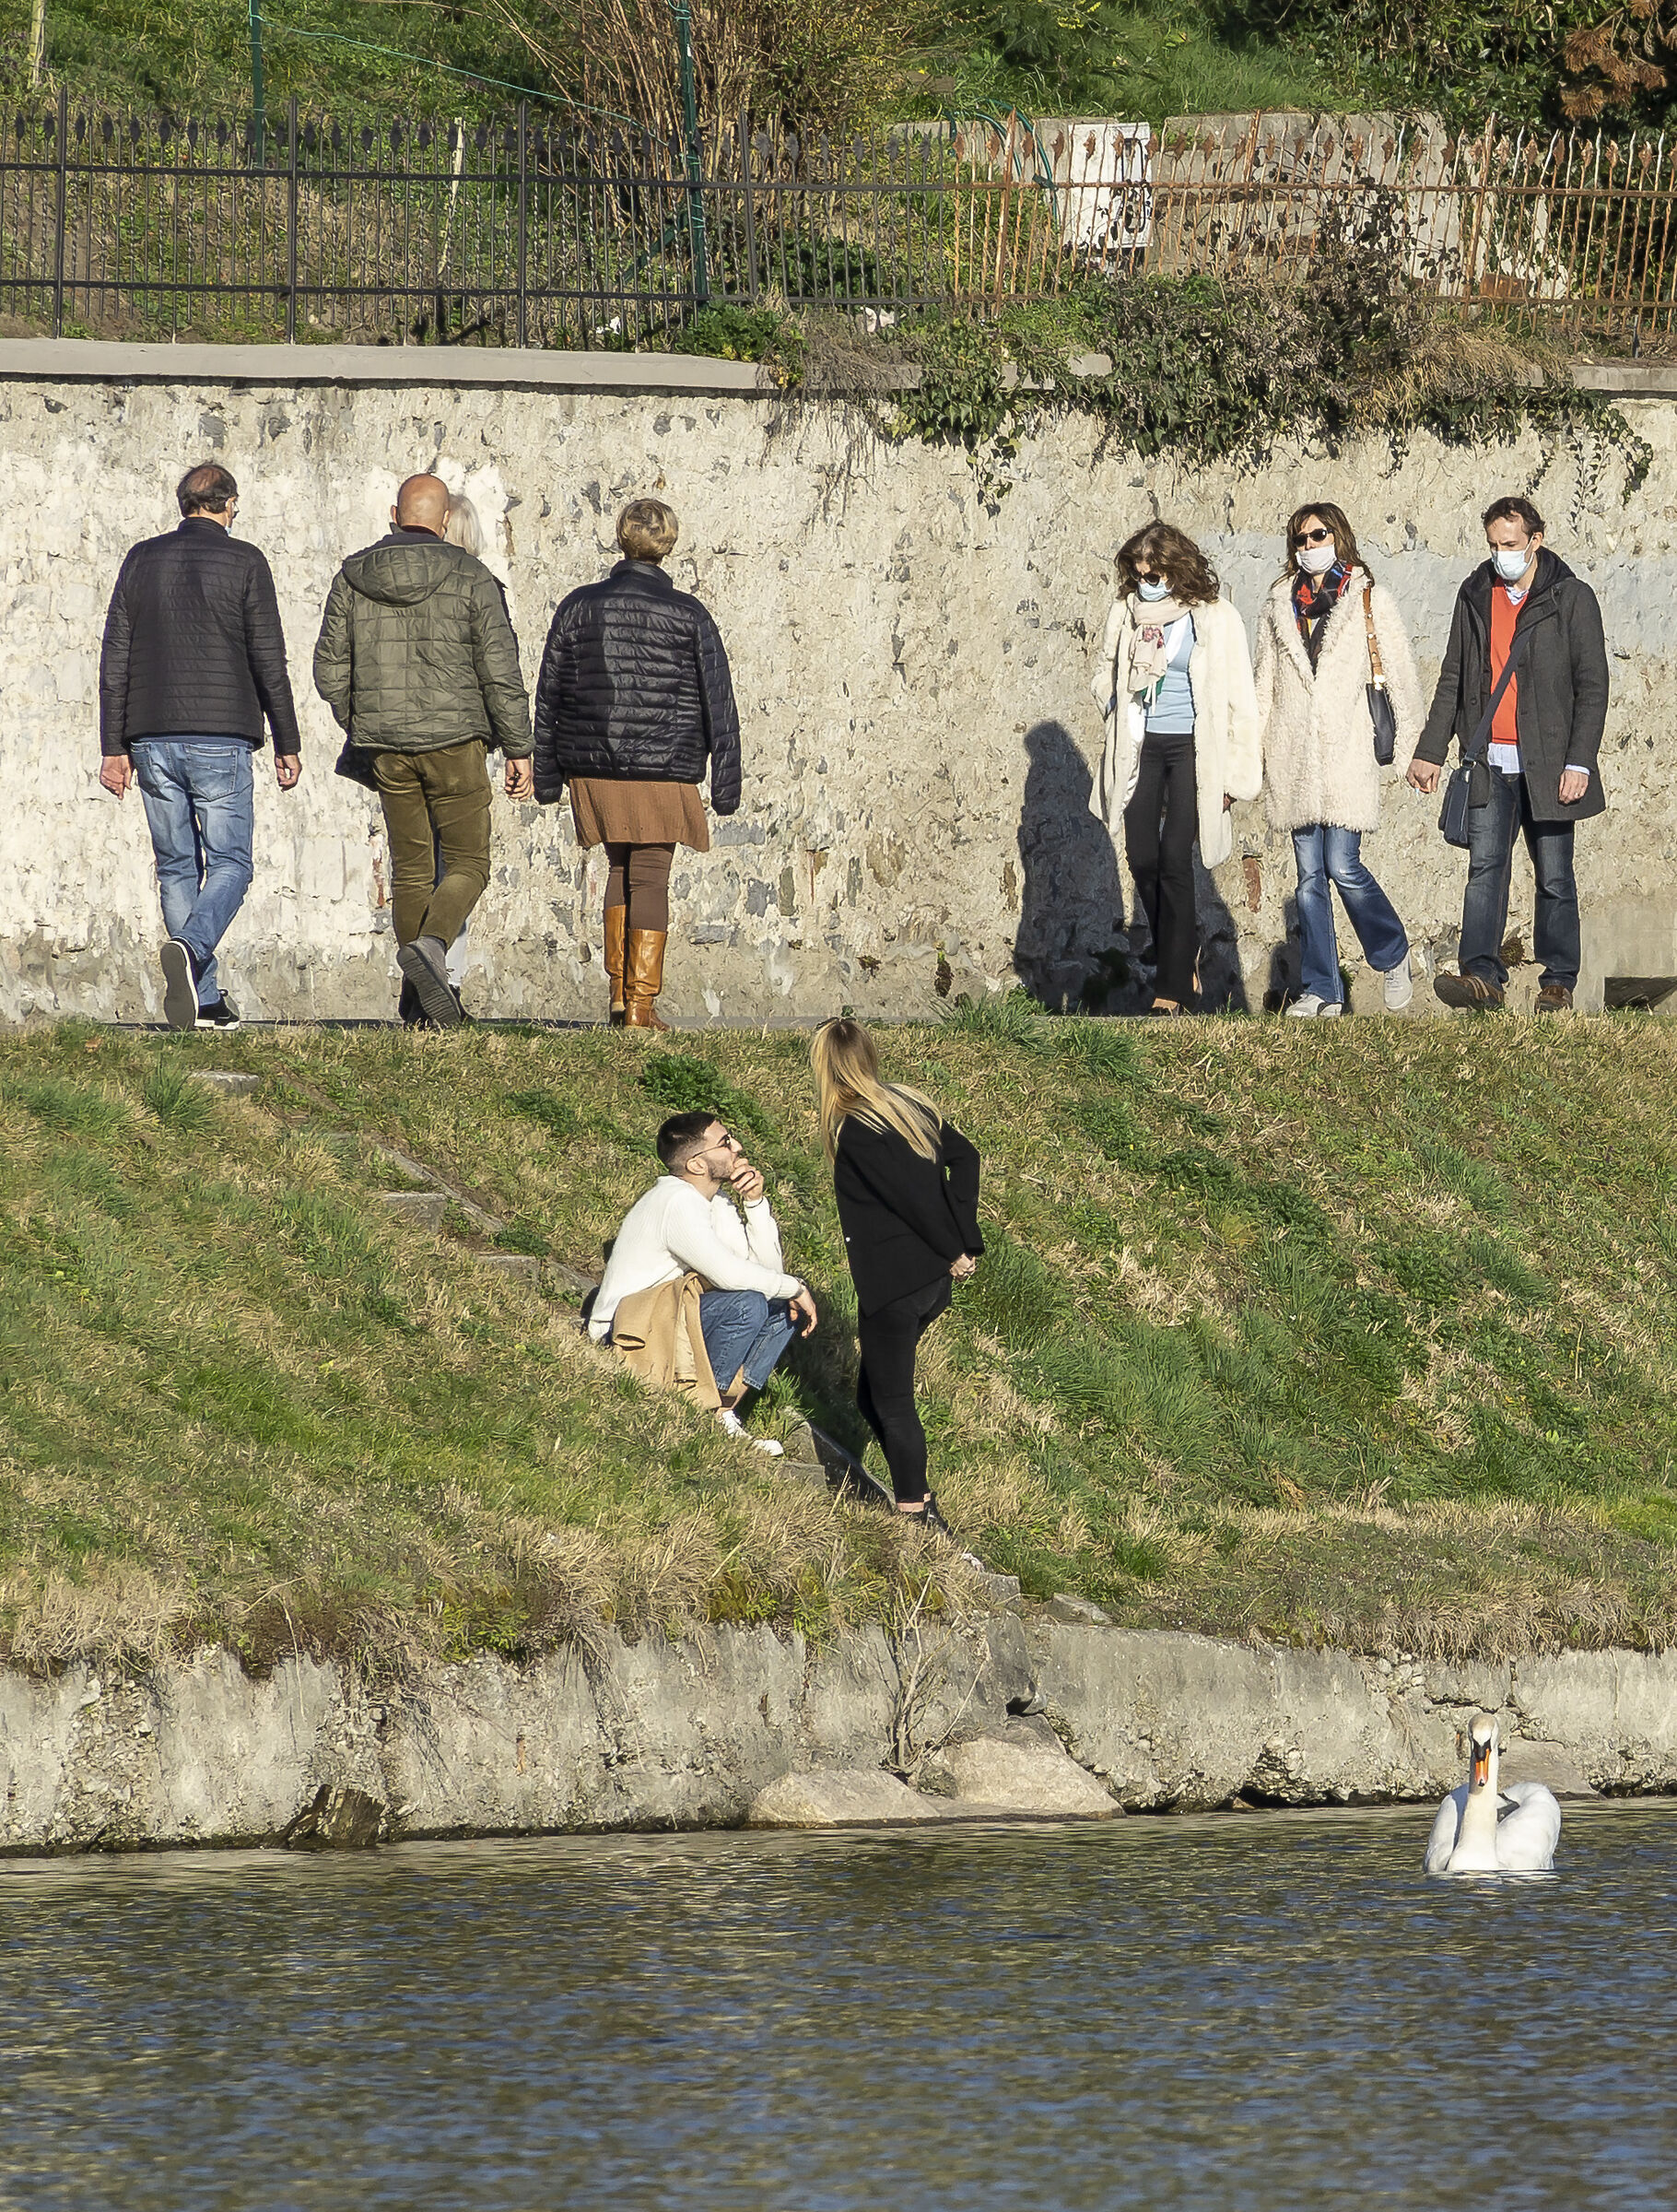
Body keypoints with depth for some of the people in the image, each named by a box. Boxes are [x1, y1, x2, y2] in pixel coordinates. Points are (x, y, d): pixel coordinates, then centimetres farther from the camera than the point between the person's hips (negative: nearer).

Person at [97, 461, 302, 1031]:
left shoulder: (142, 560, 9)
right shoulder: (243, 562, -1)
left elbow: (115, 659, 7)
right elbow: (269, 661, -3)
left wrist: (114, 747, 10)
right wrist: (287, 743, 4)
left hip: (153, 741, 3)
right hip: (221, 738, -3)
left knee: (177, 868, 10)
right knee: (230, 864, 0)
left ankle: (205, 1000, 7)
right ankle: (190, 951, -28)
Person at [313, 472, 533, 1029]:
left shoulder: (352, 579, 3)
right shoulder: (470, 580, -5)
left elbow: (331, 673, 5)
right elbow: (501, 673, -8)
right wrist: (518, 749, -1)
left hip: (387, 748, 3)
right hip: (455, 740, -3)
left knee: (410, 869, 13)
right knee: (467, 866, 4)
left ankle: (430, 1004, 13)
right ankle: (430, 947, -26)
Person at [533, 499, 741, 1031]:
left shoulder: (579, 608, 2)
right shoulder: (688, 617, -4)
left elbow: (549, 697, 6)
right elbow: (719, 704, -3)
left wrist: (547, 776, 12)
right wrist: (726, 785, 3)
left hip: (594, 766, 3)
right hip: (664, 767, -3)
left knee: (621, 865, 21)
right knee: (649, 878, 3)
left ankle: (619, 990, 15)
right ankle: (641, 1005, 0)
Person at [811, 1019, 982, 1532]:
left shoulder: (854, 1130, -15)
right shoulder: (910, 1106, 8)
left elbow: (909, 1197, -18)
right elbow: (963, 1158, 2)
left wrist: (953, 1251, -6)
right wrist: (962, 1240, -2)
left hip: (892, 1285, -8)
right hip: (934, 1279, 8)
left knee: (891, 1402, 3)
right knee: (875, 1394, 18)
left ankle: (919, 1514, 5)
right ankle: (920, 1500, 19)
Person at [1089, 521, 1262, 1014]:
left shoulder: (1215, 618, -3)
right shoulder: (1126, 613, 9)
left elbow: (1237, 698, -1)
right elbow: (1104, 679, 21)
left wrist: (1230, 773, -4)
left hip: (1192, 747, -4)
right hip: (1141, 746, 4)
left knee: (1174, 860, -11)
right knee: (1142, 859, 0)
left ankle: (1172, 988, -8)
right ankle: (1184, 957, 23)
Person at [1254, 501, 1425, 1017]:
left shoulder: (1370, 601, 4)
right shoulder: (1279, 607, 15)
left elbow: (1401, 676, 3)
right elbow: (1264, 686, 18)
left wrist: (1411, 749, -2)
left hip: (1346, 753, -4)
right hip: (1295, 757, 4)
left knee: (1342, 866, -11)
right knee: (1310, 874, 2)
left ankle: (1393, 957, 12)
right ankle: (1320, 990, 5)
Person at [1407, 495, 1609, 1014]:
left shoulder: (1571, 598, 0)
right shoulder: (1475, 597, 12)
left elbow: (1592, 686, -3)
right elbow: (1452, 680, 18)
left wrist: (1579, 762, -10)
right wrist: (1430, 751, 13)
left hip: (1548, 764, -3)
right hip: (1490, 764, 3)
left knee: (1554, 877, 2)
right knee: (1485, 866, -9)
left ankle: (1558, 983, 9)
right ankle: (1481, 976, -15)